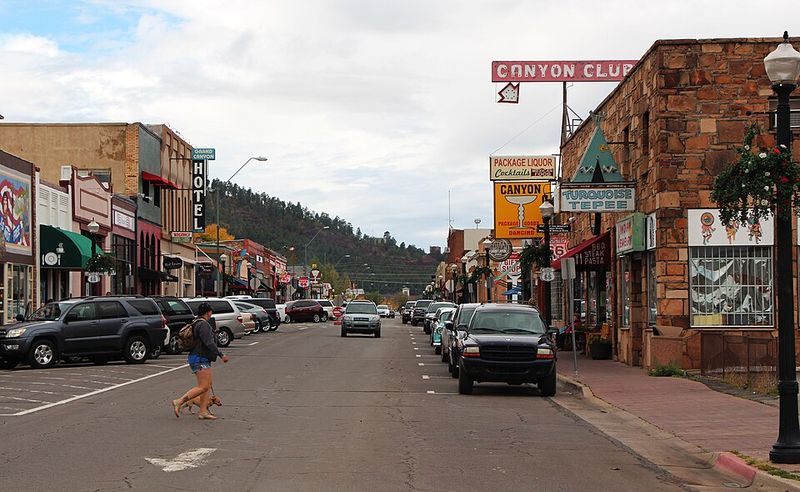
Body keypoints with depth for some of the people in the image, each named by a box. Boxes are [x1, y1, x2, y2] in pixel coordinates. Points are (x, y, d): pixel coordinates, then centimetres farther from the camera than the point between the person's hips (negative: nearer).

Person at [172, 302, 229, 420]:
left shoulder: (197, 323, 17)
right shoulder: (203, 325, -15)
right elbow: (209, 343, -22)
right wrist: (221, 355, -19)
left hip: (201, 359, 11)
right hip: (200, 359, -11)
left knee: (208, 385, 9)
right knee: (203, 387, -13)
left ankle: (203, 411, 5)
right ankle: (179, 402, -15)